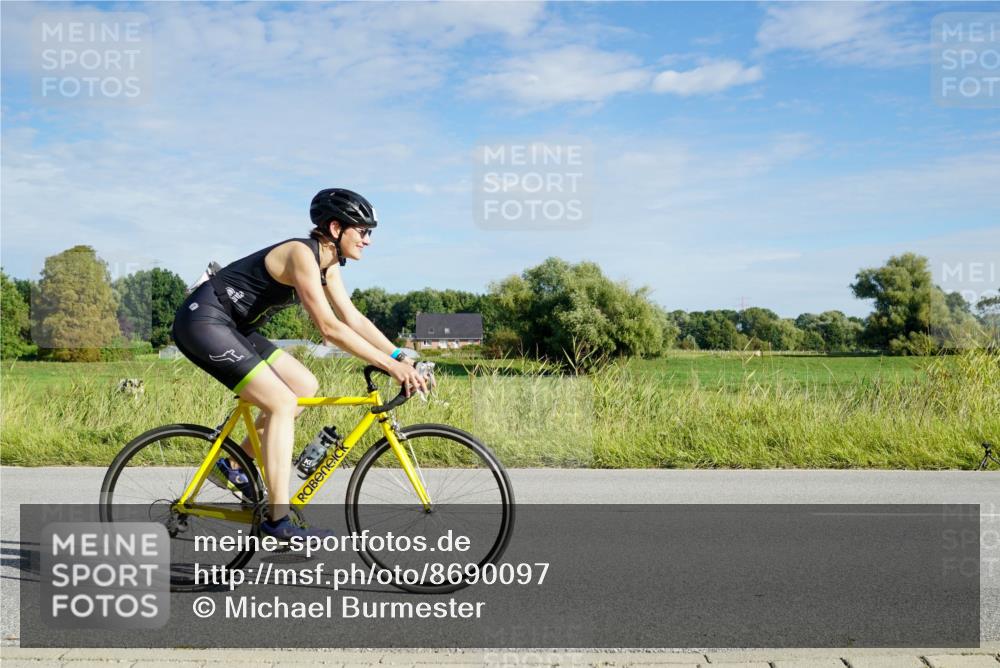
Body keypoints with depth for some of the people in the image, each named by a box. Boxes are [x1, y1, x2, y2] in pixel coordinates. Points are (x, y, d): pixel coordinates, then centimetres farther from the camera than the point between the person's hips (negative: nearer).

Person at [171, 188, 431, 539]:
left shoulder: (328, 264, 7)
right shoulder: (301, 253, -22)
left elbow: (354, 319, 7)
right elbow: (329, 327, -28)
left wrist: (402, 357, -3)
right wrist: (390, 365, -30)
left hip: (232, 326, 10)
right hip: (203, 321, -10)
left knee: (306, 388, 6)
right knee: (282, 403, -16)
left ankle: (235, 465, 16)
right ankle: (278, 520, -13)